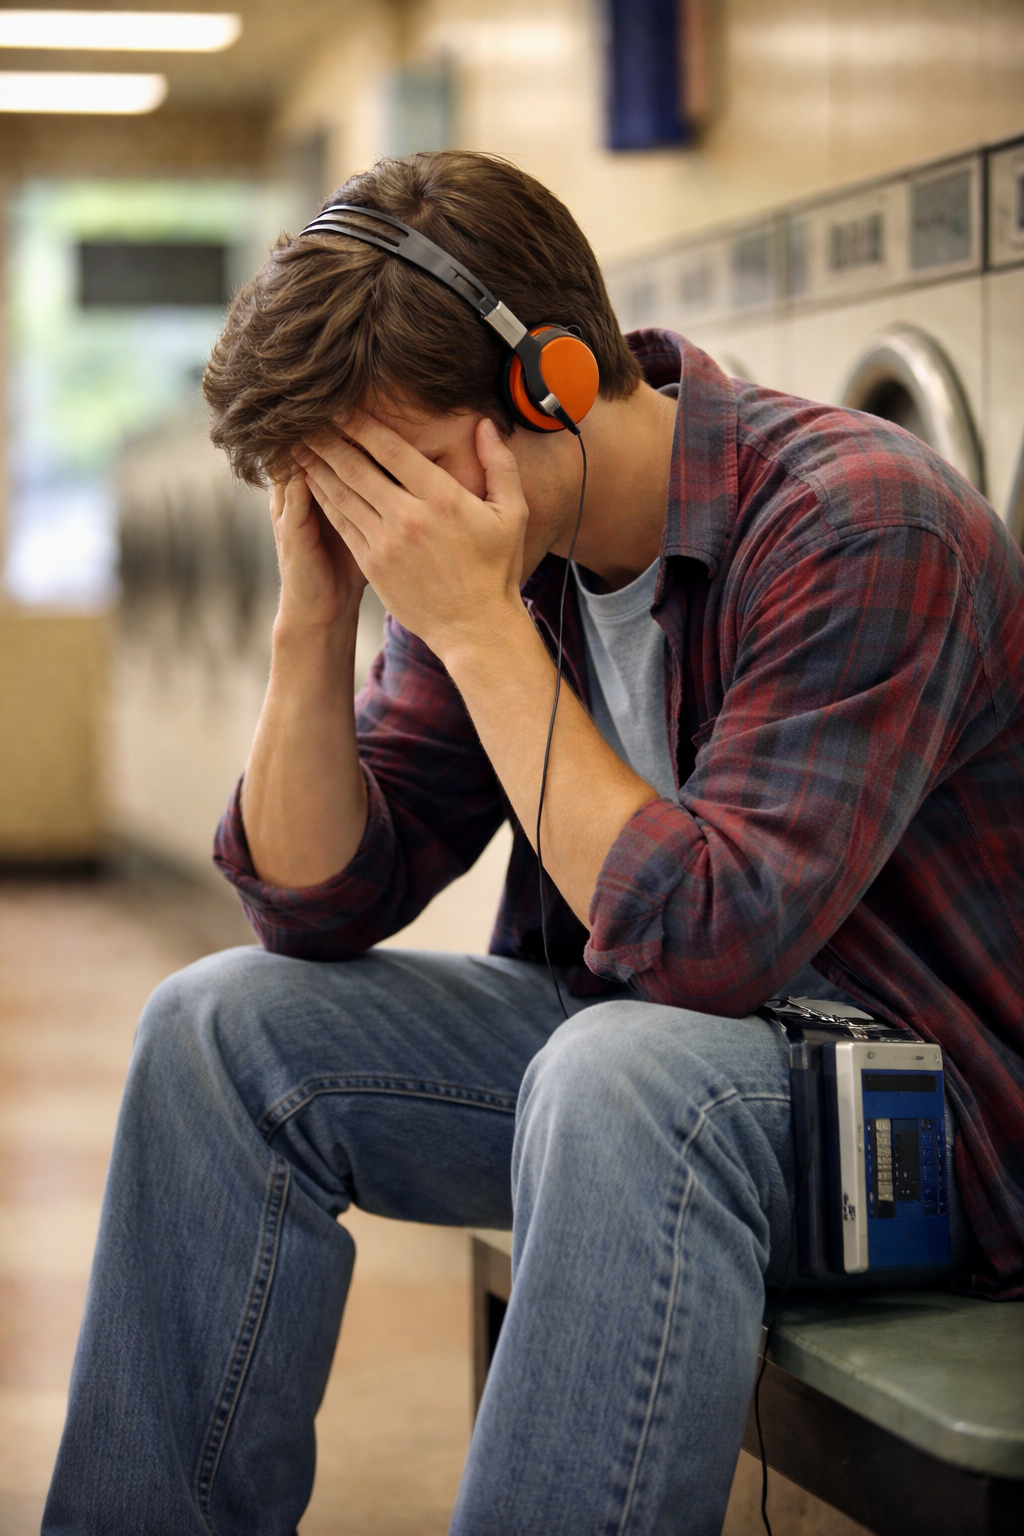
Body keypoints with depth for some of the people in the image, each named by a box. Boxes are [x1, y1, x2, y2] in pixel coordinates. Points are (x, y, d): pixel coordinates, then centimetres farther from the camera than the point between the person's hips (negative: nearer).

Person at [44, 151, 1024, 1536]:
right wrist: (315, 610, -14)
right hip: (638, 1048, 8)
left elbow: (710, 943, -32)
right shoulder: (499, 550, -1)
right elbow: (318, 903, 0)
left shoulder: (858, 526, -23)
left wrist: (479, 627, -29)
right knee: (225, 1026, -2)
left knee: (629, 1069, -38)